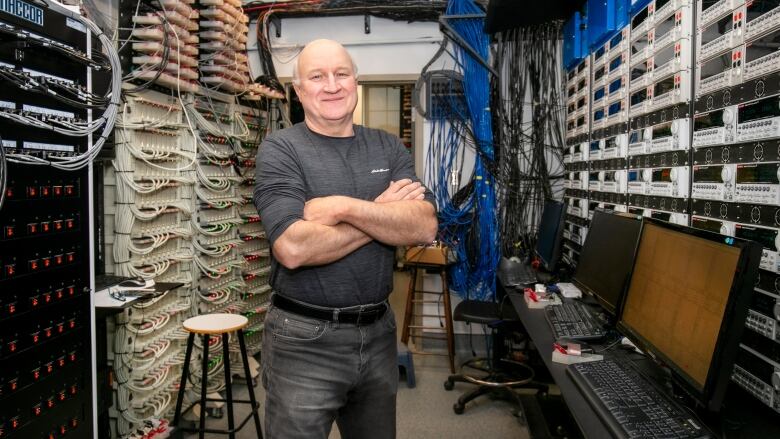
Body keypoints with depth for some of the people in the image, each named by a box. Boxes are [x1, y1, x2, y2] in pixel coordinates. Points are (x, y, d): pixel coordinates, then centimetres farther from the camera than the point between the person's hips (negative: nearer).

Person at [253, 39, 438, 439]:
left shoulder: (388, 148, 5)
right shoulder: (279, 150, -8)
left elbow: (424, 227, -10)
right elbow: (293, 249, -23)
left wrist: (345, 207, -21)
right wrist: (383, 211, -14)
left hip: (378, 332, 5)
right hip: (304, 339, -4)